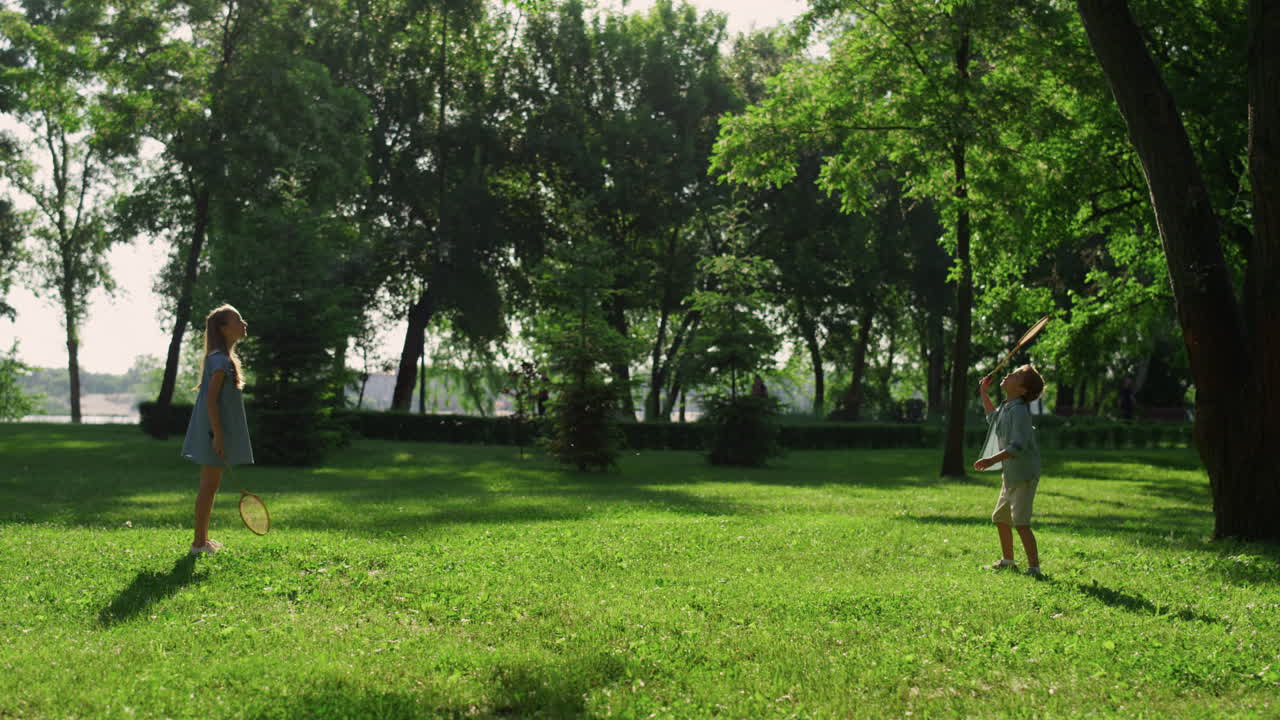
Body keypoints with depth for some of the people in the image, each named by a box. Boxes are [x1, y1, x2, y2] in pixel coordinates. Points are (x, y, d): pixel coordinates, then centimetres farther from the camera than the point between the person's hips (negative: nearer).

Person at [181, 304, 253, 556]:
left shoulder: (223, 358, 14)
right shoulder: (221, 360, -17)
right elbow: (211, 399, -22)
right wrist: (218, 434, -24)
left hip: (217, 431, 10)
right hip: (215, 431, -10)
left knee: (210, 486, 15)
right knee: (209, 486, -3)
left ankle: (203, 539, 24)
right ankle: (199, 542, 4)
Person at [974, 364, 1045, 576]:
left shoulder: (1019, 411, -20)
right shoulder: (1006, 407, 10)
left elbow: (1018, 446, -28)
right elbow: (994, 419, 33)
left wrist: (992, 460, -35)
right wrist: (983, 393, 30)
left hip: (1023, 474, -10)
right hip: (1010, 474, 10)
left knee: (1021, 522, -10)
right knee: (1000, 518, 19)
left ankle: (1034, 566, -4)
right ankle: (1007, 561, 33)